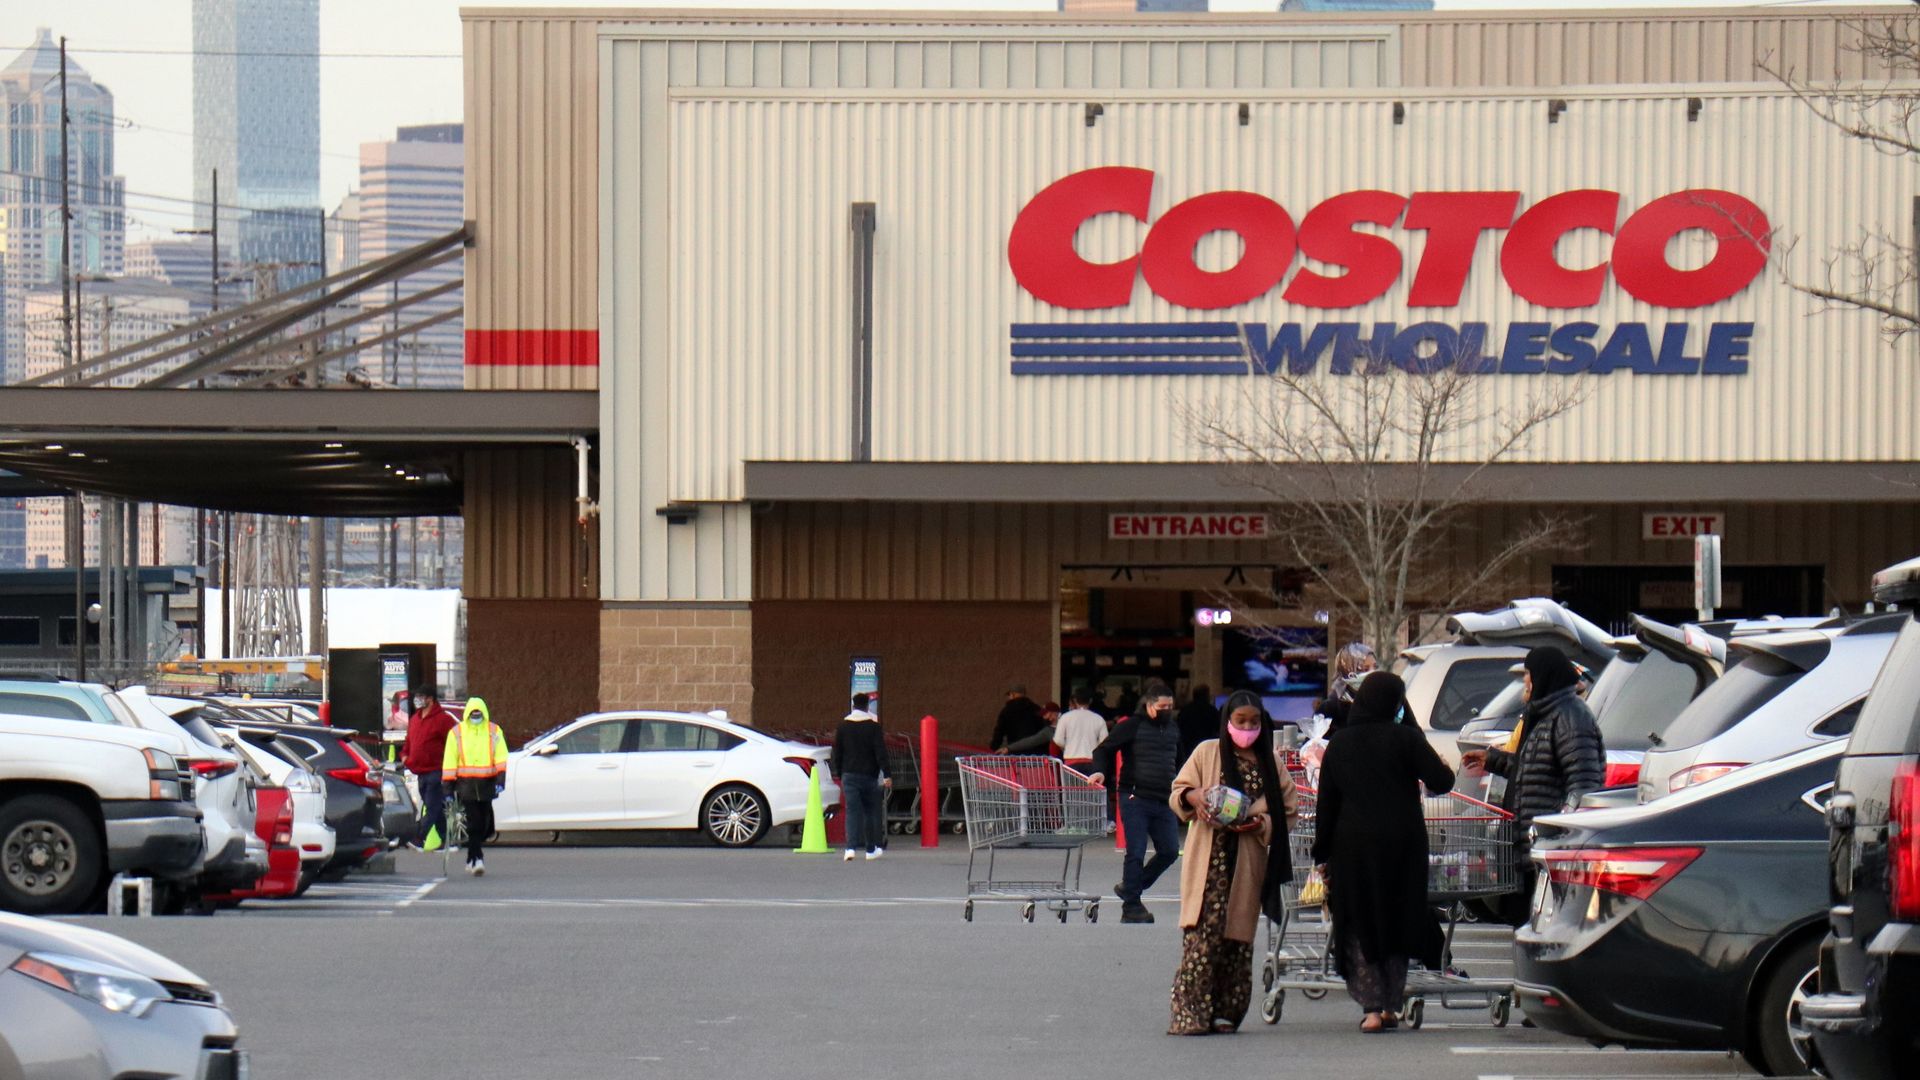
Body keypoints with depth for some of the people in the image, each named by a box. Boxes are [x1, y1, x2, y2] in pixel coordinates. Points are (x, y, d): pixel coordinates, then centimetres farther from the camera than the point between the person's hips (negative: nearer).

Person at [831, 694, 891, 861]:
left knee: (852, 811, -4)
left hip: (849, 776, 2)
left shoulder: (843, 725, 6)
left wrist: (839, 774, 20)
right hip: (869, 776, -2)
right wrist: (886, 775, -12)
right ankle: (871, 849, 20)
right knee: (870, 812, 12)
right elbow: (881, 752, -11)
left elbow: (837, 752, 10)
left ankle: (851, 848, -21)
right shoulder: (873, 725, -5)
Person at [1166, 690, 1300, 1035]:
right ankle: (1191, 1014, -14)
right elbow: (1178, 790, 11)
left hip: (1249, 862, 2)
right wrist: (1194, 797, -13)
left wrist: (1260, 824, -9)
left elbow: (1289, 812, 11)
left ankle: (1226, 1012, 10)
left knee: (1238, 935, 2)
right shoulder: (1207, 752, 9)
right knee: (1203, 932, -13)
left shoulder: (1271, 763, 11)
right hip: (1209, 860, -2)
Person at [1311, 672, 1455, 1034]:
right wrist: (1441, 767, 14)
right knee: (1397, 921, 12)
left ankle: (1371, 1007, -5)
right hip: (1401, 843, -1)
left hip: (1352, 845, 1)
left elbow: (1327, 804, 6)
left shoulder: (1340, 744, 5)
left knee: (1359, 927, 5)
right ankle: (1390, 1006, 12)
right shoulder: (1406, 738, -4)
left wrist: (1323, 855, 12)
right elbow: (1441, 783, -9)